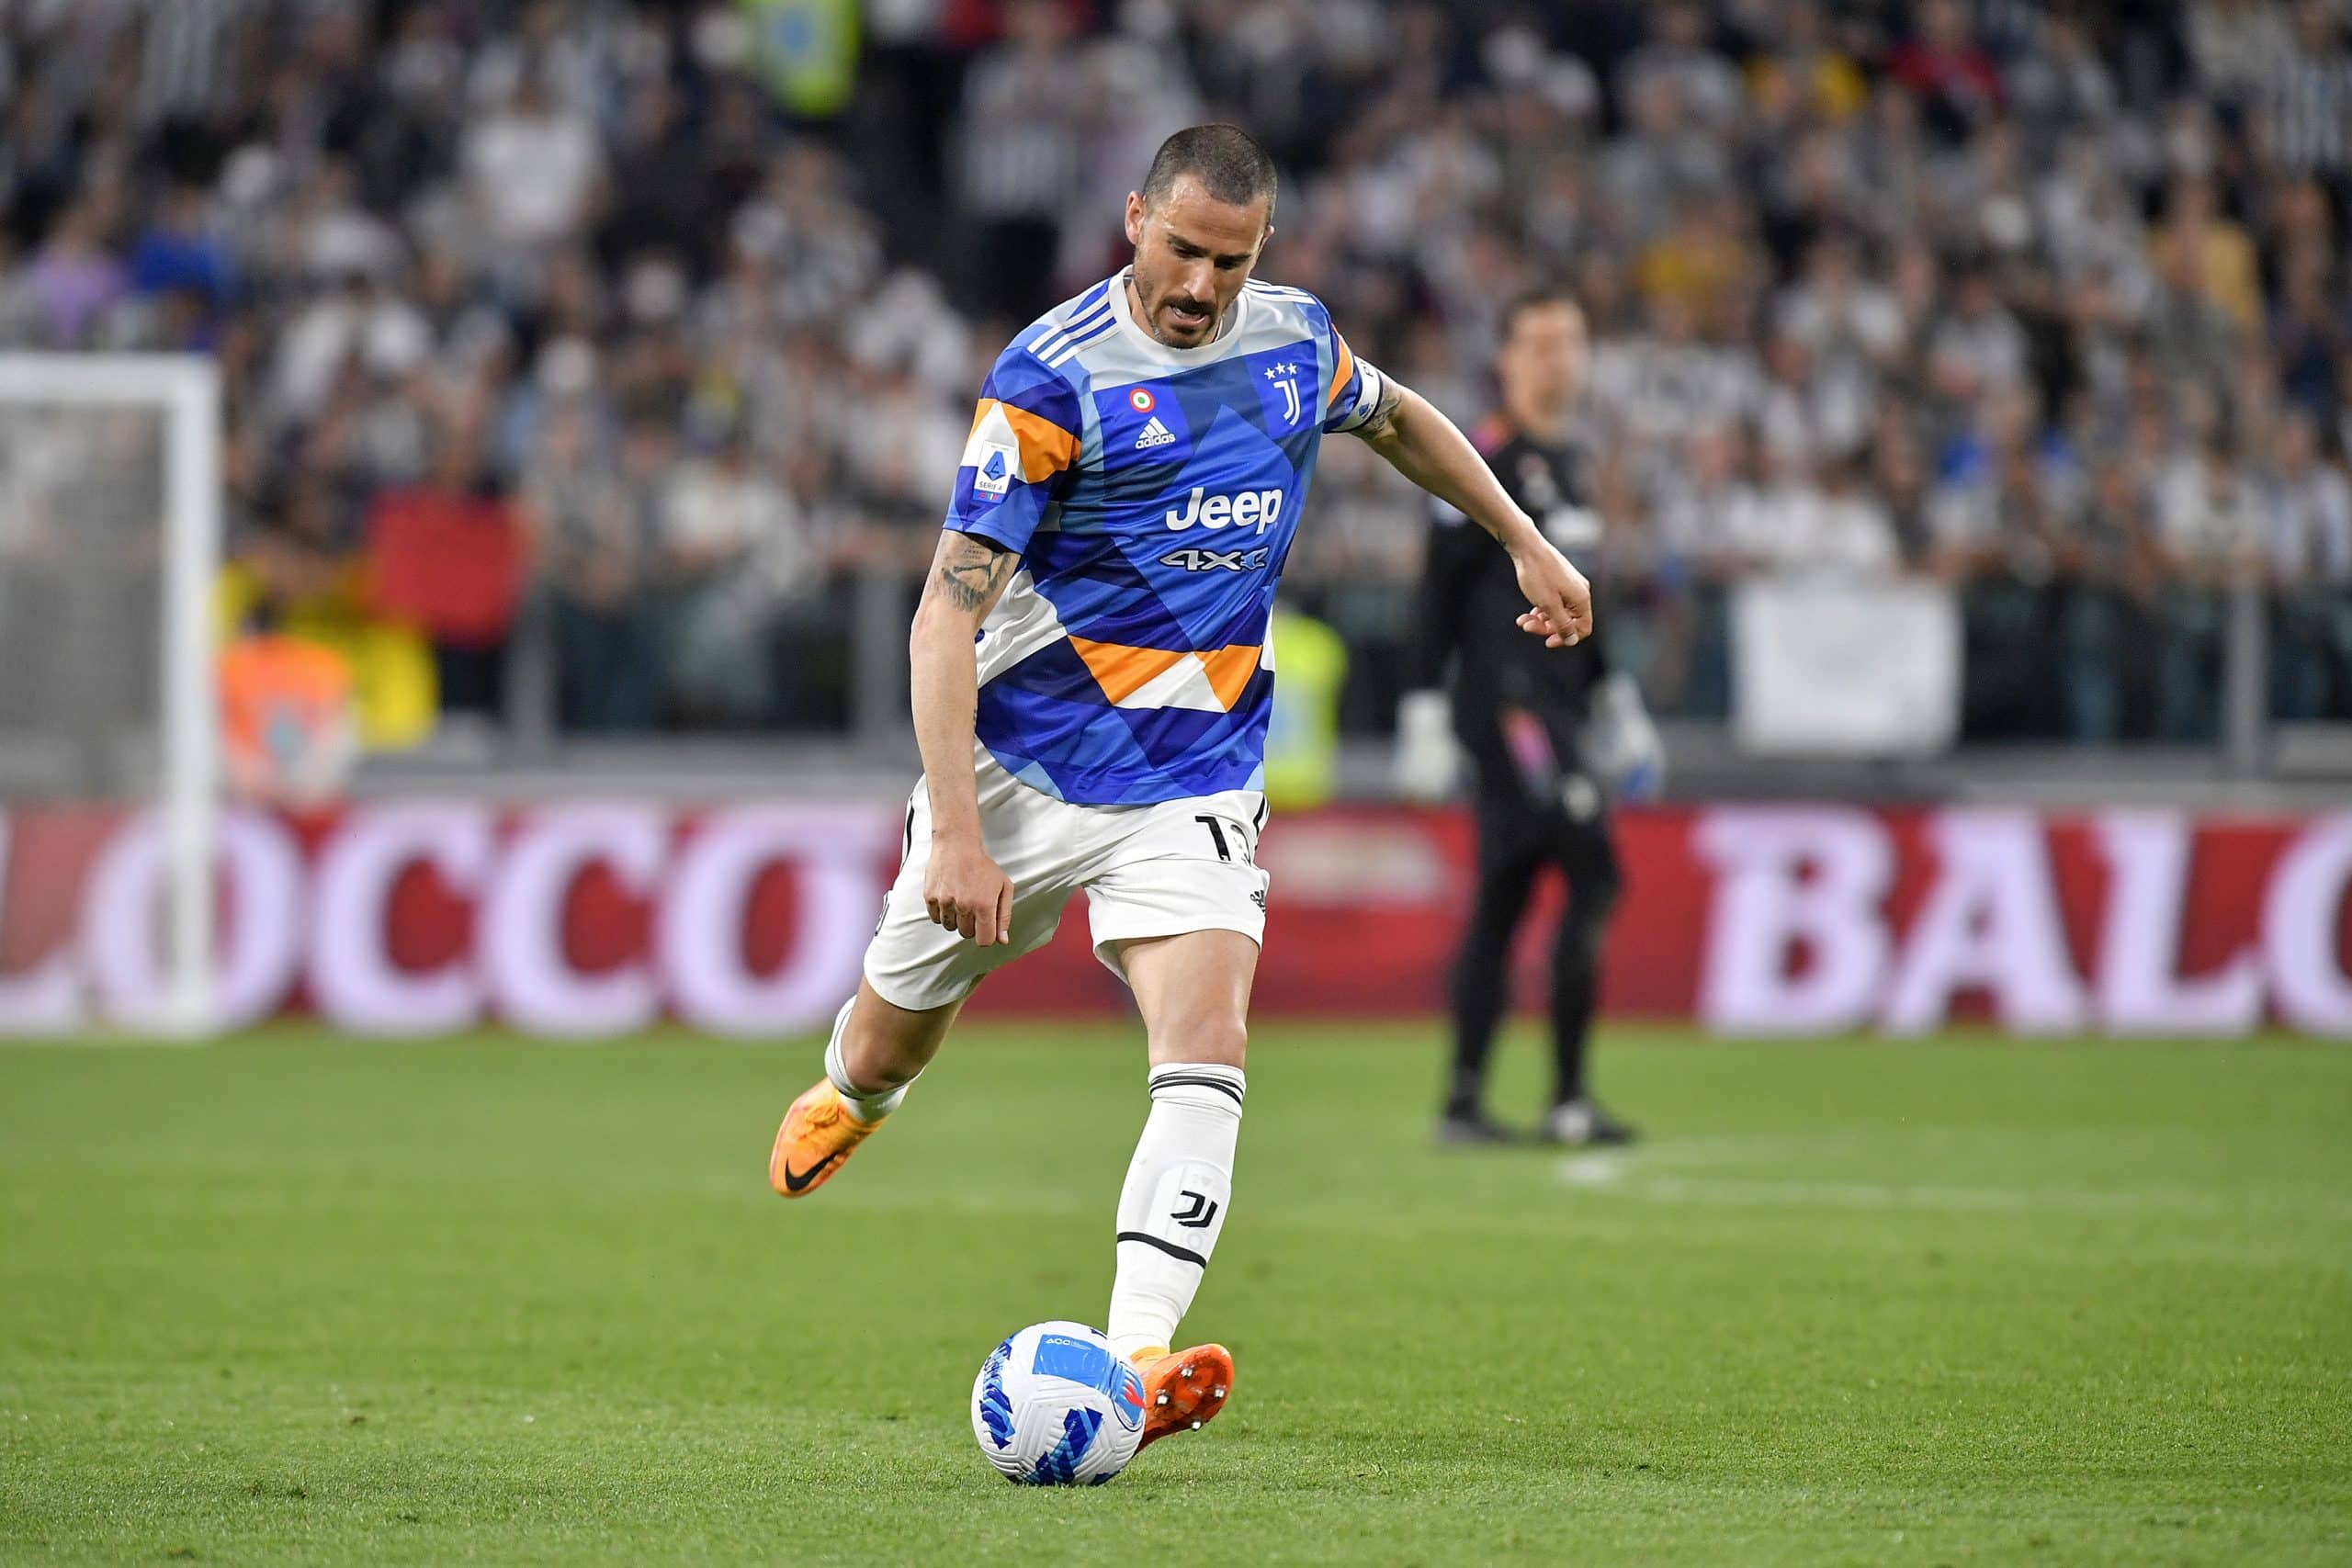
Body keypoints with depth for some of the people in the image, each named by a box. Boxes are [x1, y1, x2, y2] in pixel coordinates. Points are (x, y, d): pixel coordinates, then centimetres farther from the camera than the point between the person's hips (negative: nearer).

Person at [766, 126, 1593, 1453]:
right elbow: (948, 612, -20)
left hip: (1198, 781, 2)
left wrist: (1528, 545, 27)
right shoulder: (1053, 376, -17)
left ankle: (1135, 1360, -29)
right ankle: (850, 1093, 53)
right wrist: (954, 829, -27)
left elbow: (1400, 421, 25)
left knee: (1207, 1049, -20)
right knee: (896, 1037, 15)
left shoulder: (1295, 340, 0)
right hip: (1022, 760, -2)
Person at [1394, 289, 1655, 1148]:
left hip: (1560, 705, 9)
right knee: (1592, 875, -14)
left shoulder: (1572, 460, 17)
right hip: (1504, 700, -9)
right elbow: (1440, 592, -11)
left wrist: (1617, 701, 25)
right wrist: (1425, 712, -14)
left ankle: (1463, 1102, 11)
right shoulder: (1486, 459, -9)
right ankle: (1569, 1099, -11)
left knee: (1505, 893, 8)